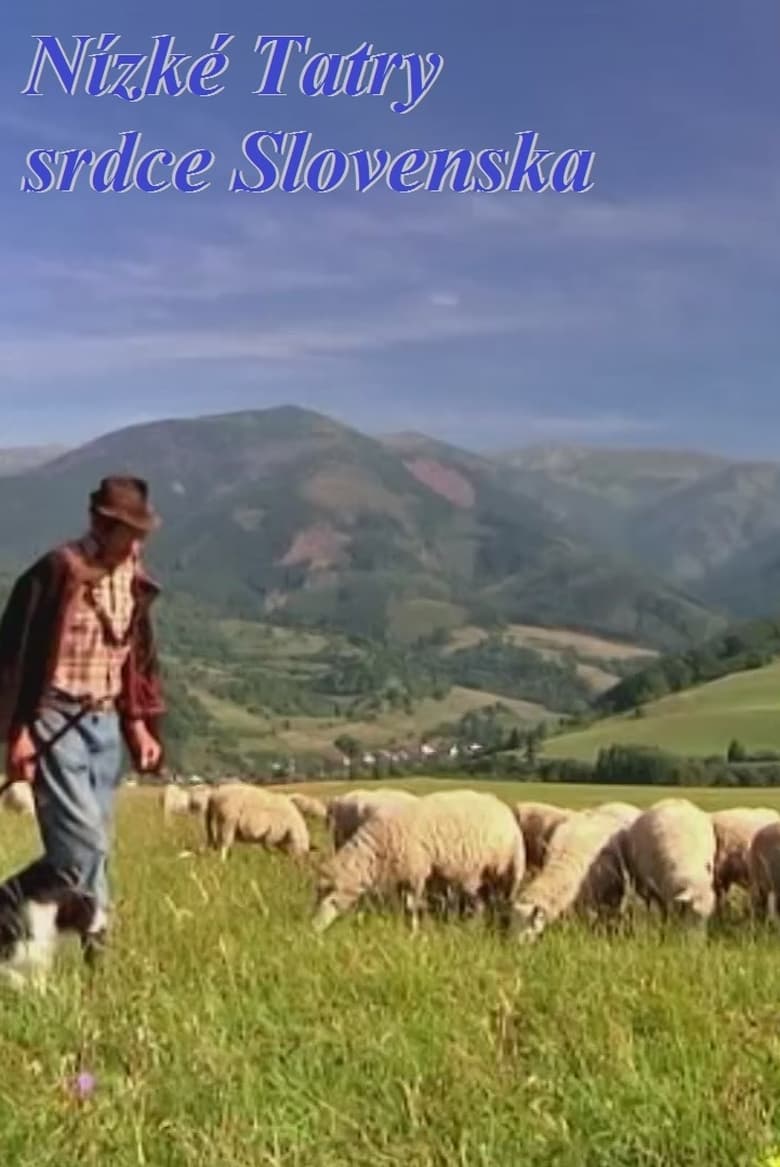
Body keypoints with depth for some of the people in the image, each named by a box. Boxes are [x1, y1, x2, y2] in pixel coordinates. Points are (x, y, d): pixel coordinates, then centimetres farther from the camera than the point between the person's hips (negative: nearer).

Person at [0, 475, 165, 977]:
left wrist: (140, 723, 13)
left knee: (94, 845, 8)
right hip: (57, 721, -7)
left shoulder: (133, 578, 7)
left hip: (105, 721, 7)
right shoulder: (57, 572, -14)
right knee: (83, 842, -13)